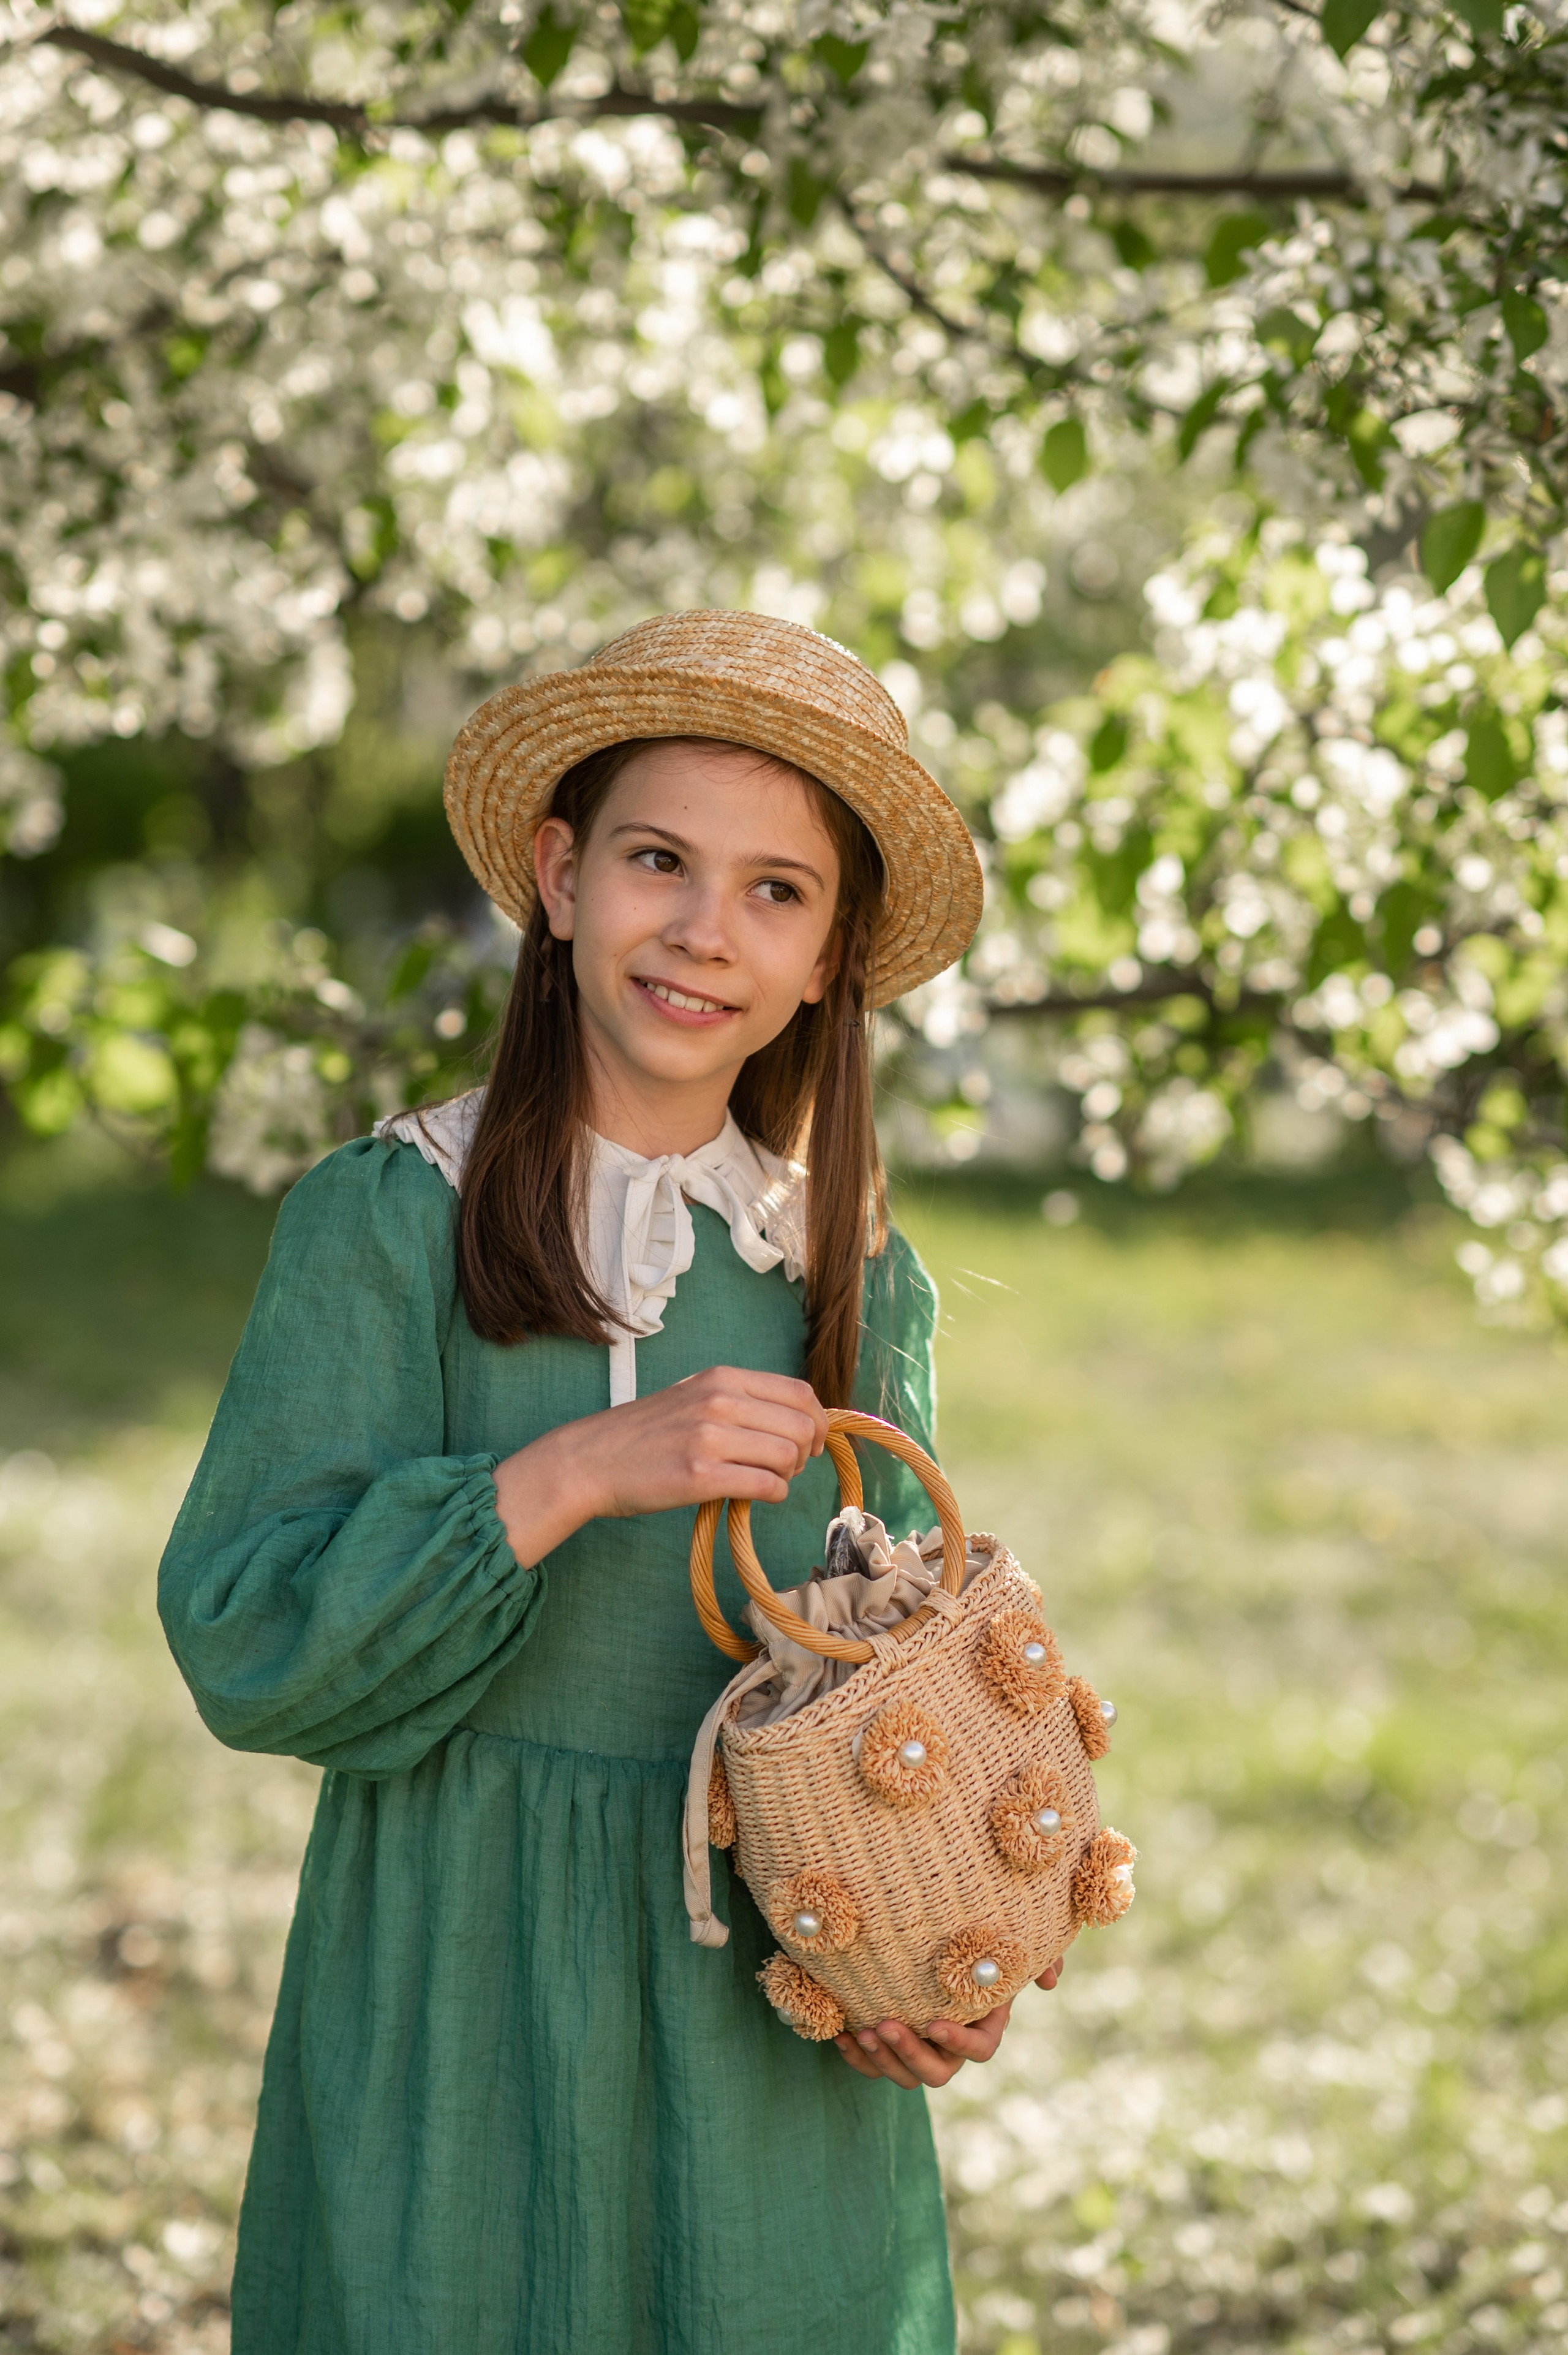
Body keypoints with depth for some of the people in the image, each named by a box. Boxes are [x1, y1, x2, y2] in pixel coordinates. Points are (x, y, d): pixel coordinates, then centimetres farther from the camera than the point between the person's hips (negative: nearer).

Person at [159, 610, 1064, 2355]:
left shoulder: (860, 1277, 4)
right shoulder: (381, 1226, -7)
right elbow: (241, 1643, -13)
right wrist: (567, 1476, -23)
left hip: (766, 2024, 3)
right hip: (460, 2000, -3)